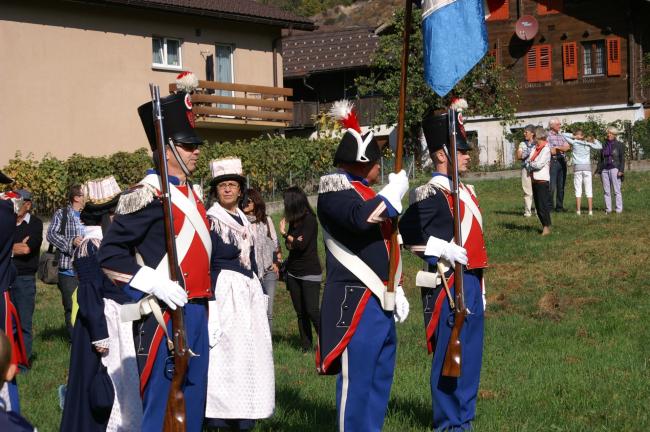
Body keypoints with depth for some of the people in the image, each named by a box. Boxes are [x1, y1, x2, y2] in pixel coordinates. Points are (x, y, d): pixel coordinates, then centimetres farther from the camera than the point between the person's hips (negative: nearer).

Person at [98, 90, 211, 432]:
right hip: (164, 316, -9)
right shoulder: (147, 195, -12)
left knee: (193, 401, 14)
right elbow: (110, 254, -15)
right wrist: (154, 284, -22)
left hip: (196, 313, 9)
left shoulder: (193, 193, 15)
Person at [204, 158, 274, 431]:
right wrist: (210, 302, -19)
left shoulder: (243, 220, 16)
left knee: (250, 353, 7)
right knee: (224, 354, -10)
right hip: (223, 292, -7)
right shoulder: (210, 221, -6)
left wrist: (260, 293, 18)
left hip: (249, 294, 8)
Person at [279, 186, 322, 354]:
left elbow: (302, 245, -17)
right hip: (293, 272, 8)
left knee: (312, 311, -12)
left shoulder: (309, 220, -12)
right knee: (300, 312, 8)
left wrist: (285, 234, -4)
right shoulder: (293, 221, 11)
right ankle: (306, 347, 12)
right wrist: (293, 242, -13)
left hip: (310, 272, -8)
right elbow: (289, 245, 9)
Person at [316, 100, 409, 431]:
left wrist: (396, 290, 22)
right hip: (354, 301, -10)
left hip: (380, 300, 10)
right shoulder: (334, 188, -9)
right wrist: (394, 192, -16)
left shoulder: (366, 190, 20)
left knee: (381, 375, 13)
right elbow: (361, 217, -31)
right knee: (356, 378, -6)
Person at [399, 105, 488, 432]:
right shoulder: (430, 194, -13)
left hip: (470, 283, 9)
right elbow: (406, 233, -20)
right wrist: (444, 249, -26)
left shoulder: (466, 191, 15)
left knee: (470, 354, 14)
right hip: (447, 285, -9)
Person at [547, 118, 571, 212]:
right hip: (553, 162, -6)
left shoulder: (561, 136, 17)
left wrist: (557, 148, -9)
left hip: (562, 161, 6)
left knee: (561, 186, 8)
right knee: (552, 186, -8)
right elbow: (551, 151, -12)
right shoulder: (548, 136, -4)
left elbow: (567, 147, 4)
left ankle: (559, 206, 13)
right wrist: (562, 149, 0)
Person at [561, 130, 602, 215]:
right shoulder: (588, 144, 6)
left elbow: (563, 135, 5)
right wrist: (594, 140, 17)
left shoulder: (574, 142, 1)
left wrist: (573, 136, 7)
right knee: (588, 190, 4)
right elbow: (600, 146, 15)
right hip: (587, 167, 2)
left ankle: (578, 211, -4)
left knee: (578, 190, 1)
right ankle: (590, 211, 2)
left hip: (577, 167, -1)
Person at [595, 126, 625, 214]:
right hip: (604, 170, 4)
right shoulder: (604, 145, 14)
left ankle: (619, 209, -6)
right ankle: (608, 209, 4)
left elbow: (622, 159, -2)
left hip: (615, 169, -4)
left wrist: (621, 170, -12)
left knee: (617, 190, -7)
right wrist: (598, 171, 9)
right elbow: (600, 159, 16)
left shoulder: (619, 145, 3)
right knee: (606, 191, 2)